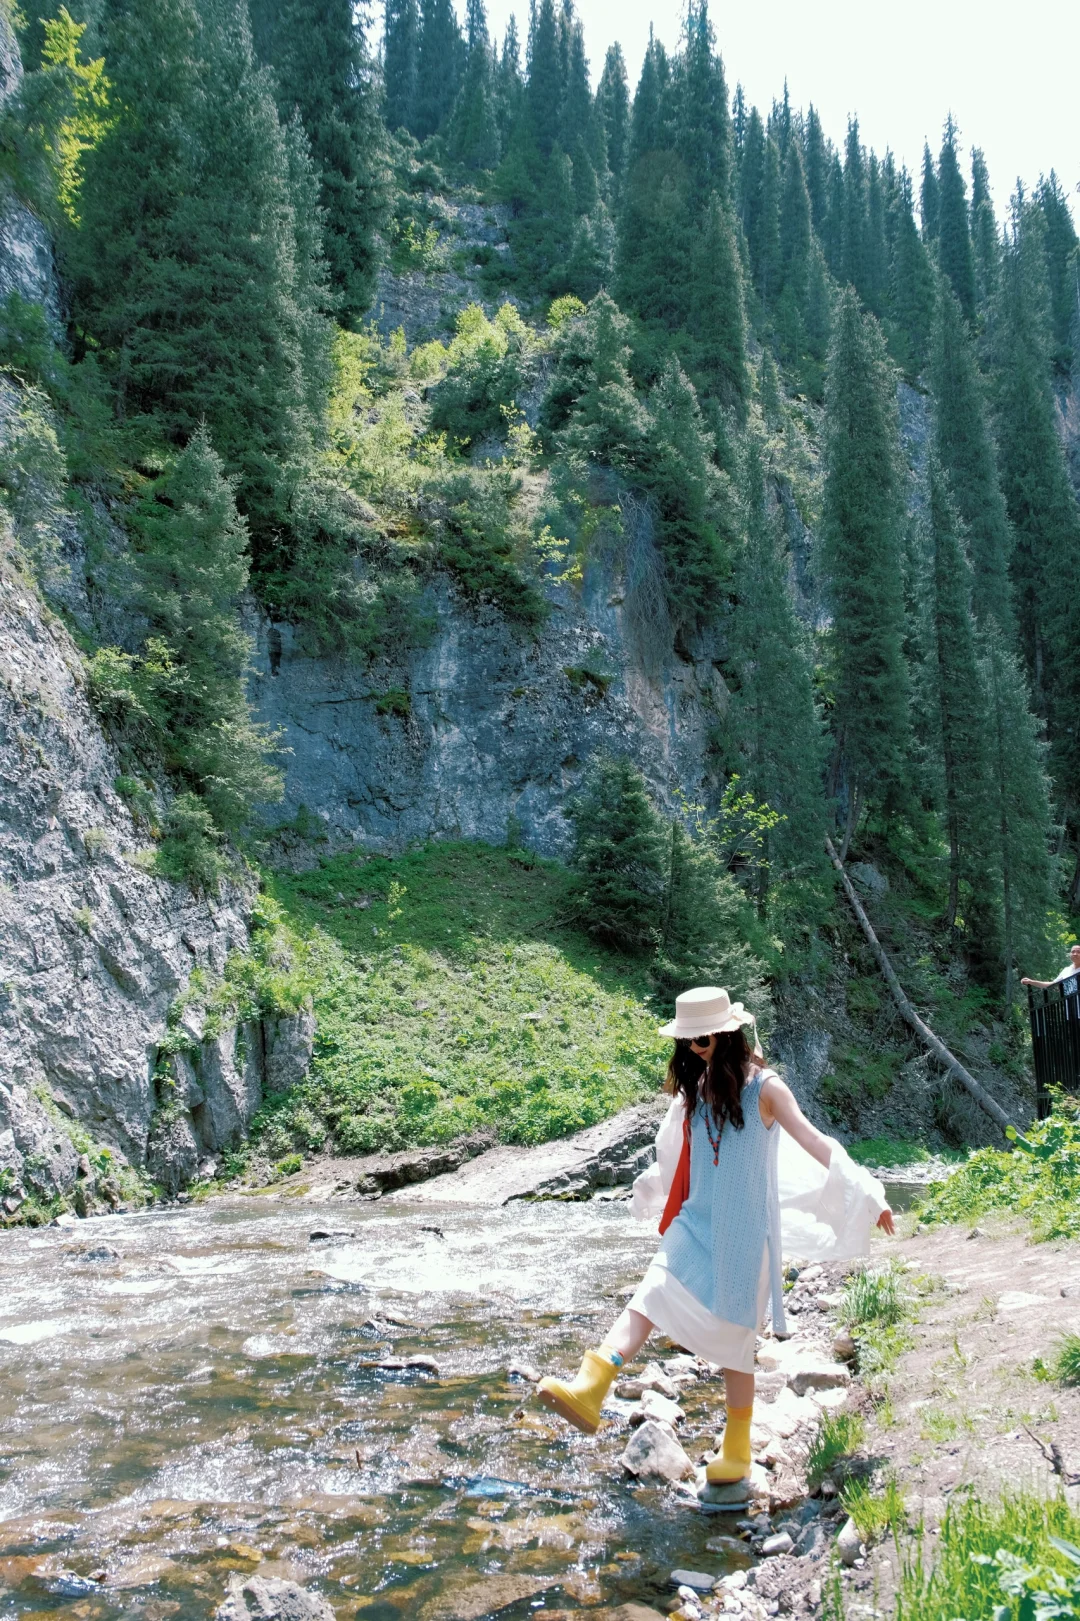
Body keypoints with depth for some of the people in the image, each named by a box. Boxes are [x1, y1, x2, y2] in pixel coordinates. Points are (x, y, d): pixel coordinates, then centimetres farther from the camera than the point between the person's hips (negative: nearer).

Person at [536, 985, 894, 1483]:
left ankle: (737, 1450, 21)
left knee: (733, 1338, 4)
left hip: (742, 1232, -4)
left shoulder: (762, 1088, -8)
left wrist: (866, 1196, -6)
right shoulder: (694, 1088, 8)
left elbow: (814, 1143, -6)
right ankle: (588, 1390, -34)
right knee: (651, 1297, -18)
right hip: (695, 1223, 4)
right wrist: (651, 1190, 40)